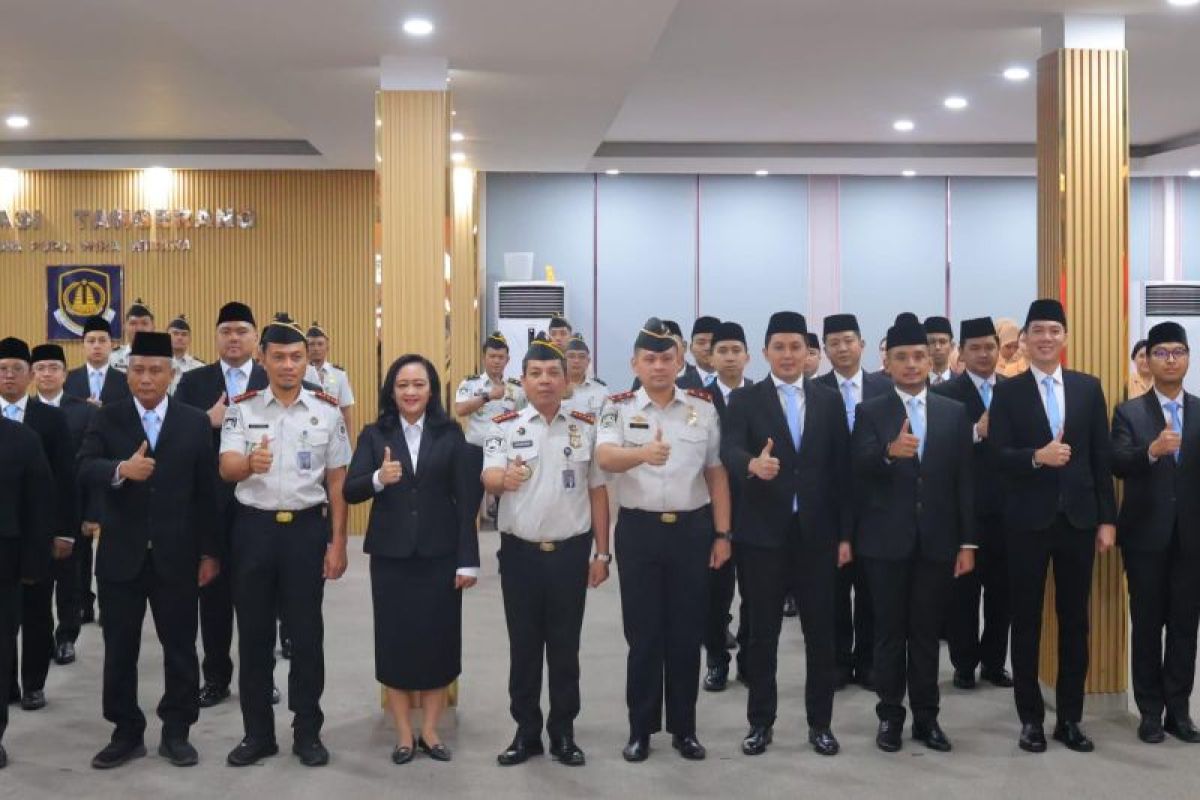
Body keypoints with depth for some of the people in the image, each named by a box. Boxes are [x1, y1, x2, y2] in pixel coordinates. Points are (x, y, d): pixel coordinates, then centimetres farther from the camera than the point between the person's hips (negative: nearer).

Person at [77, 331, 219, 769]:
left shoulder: (195, 422, 1)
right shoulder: (107, 418, 2)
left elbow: (206, 491, 1)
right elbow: (85, 468, -13)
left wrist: (209, 551, 0)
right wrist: (121, 470, -34)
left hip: (176, 556, 0)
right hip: (121, 555, 1)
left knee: (180, 647, 7)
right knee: (119, 649, 9)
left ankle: (176, 731, 21)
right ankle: (126, 733, 23)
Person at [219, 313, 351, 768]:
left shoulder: (328, 412, 1)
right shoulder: (241, 409, 0)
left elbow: (337, 482, 3)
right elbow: (226, 469, -11)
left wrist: (337, 543, -1)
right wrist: (250, 463, -35)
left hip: (307, 528, 0)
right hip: (254, 528, 1)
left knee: (307, 633, 6)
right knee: (253, 633, 9)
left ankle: (307, 733, 19)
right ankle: (258, 733, 22)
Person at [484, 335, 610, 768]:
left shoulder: (586, 427, 3)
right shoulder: (504, 427, -1)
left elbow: (598, 491, 7)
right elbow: (488, 477, -17)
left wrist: (602, 554, 4)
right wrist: (504, 478, -42)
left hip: (570, 551, 1)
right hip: (520, 551, 0)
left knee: (565, 645, 9)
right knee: (523, 644, 9)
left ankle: (563, 732, 21)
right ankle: (526, 731, 21)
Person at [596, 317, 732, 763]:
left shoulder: (703, 407, 3)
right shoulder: (619, 408, -3)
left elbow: (716, 473, 7)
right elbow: (604, 458, -22)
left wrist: (722, 533, 3)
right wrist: (641, 453, -42)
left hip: (692, 529, 2)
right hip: (638, 530, -1)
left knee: (687, 633, 9)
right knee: (642, 633, 7)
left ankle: (684, 727, 22)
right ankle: (641, 729, 20)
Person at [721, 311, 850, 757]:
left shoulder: (829, 401, 7)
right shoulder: (744, 400, 1)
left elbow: (841, 470, 5)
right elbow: (729, 451, -16)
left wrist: (845, 533, 2)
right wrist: (753, 464, -39)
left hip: (817, 533, 2)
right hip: (763, 533, -1)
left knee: (821, 632, 8)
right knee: (763, 632, 7)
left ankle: (820, 723, 21)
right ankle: (761, 723, 19)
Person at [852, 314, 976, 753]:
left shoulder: (955, 412, 6)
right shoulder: (870, 412, 0)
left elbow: (964, 481, 5)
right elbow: (859, 469, -16)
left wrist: (967, 542, 1)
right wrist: (889, 452, -37)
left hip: (937, 540, 2)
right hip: (886, 540, -2)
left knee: (927, 632, 9)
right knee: (889, 631, 7)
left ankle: (926, 715, 20)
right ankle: (890, 715, 17)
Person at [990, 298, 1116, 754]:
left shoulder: (1089, 388, 7)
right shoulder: (1008, 392, 0)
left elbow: (1101, 457, 6)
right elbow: (999, 455, -8)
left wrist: (1107, 519, 2)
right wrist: (1037, 456, -27)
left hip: (1078, 519, 2)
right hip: (1028, 521, -2)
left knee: (1075, 621, 8)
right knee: (1027, 622, 5)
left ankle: (1070, 718, 20)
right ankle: (1031, 719, 16)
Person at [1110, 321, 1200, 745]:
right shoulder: (1129, 412, 0)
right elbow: (1118, 465, -14)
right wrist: (1151, 450, -31)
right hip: (1146, 534, -2)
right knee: (1147, 624, 5)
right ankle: (1150, 711, 14)